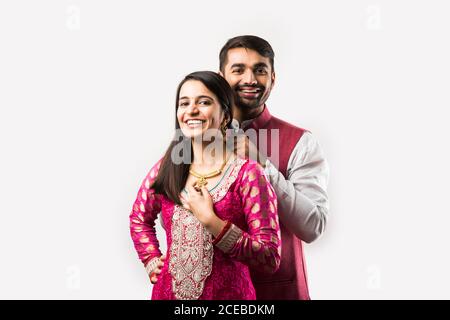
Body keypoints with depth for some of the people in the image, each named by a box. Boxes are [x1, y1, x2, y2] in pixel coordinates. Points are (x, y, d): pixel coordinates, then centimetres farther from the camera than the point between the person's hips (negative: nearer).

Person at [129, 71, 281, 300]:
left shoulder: (247, 174, -14)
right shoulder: (167, 167, -1)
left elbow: (271, 259, -16)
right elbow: (139, 218, 17)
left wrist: (210, 221, -21)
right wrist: (152, 262, 3)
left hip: (227, 293, -3)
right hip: (168, 291, 4)